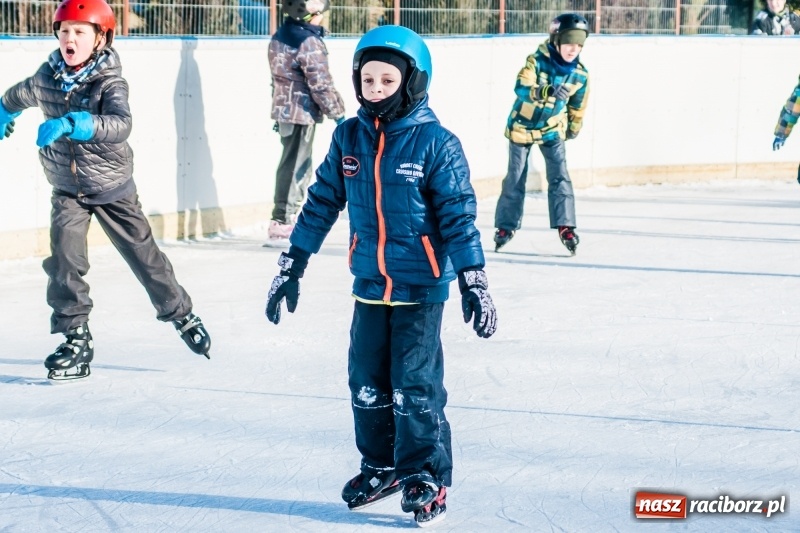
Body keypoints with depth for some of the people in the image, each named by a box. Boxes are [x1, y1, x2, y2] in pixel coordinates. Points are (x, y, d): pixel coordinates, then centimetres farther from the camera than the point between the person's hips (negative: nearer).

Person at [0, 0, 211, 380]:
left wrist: (69, 124, -52)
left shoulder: (110, 82, -20)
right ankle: (76, 337, -7)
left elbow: (120, 126, -40)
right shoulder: (45, 78, -8)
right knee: (64, 259, -15)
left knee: (144, 254, 8)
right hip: (67, 189, 2)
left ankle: (180, 314, 30)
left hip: (113, 187, -2)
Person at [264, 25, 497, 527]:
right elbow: (322, 203, 9)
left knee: (415, 387, -4)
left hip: (421, 286, -5)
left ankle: (427, 478, 11)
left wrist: (474, 282, -14)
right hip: (369, 284, 5)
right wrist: (292, 267, 10)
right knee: (366, 383, 10)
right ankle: (381, 466, 28)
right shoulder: (348, 138, 2)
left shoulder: (436, 143, -11)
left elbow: (458, 215, -10)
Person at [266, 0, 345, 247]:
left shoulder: (279, 37, 10)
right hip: (303, 113, -9)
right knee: (295, 168, -4)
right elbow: (320, 84, -18)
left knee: (292, 166, 17)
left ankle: (285, 220, 23)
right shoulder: (308, 42, -18)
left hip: (284, 109, 9)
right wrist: (338, 113, -9)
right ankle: (281, 226, -4)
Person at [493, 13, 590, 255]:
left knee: (560, 177, -9)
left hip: (552, 129, 2)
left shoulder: (580, 75, -9)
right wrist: (549, 91, -48)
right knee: (515, 179, 5)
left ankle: (565, 227, -3)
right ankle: (506, 226, 20)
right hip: (522, 126, -2)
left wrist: (574, 127, 18)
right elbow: (521, 87, -35)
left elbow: (577, 106, 7)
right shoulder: (537, 61, -21)